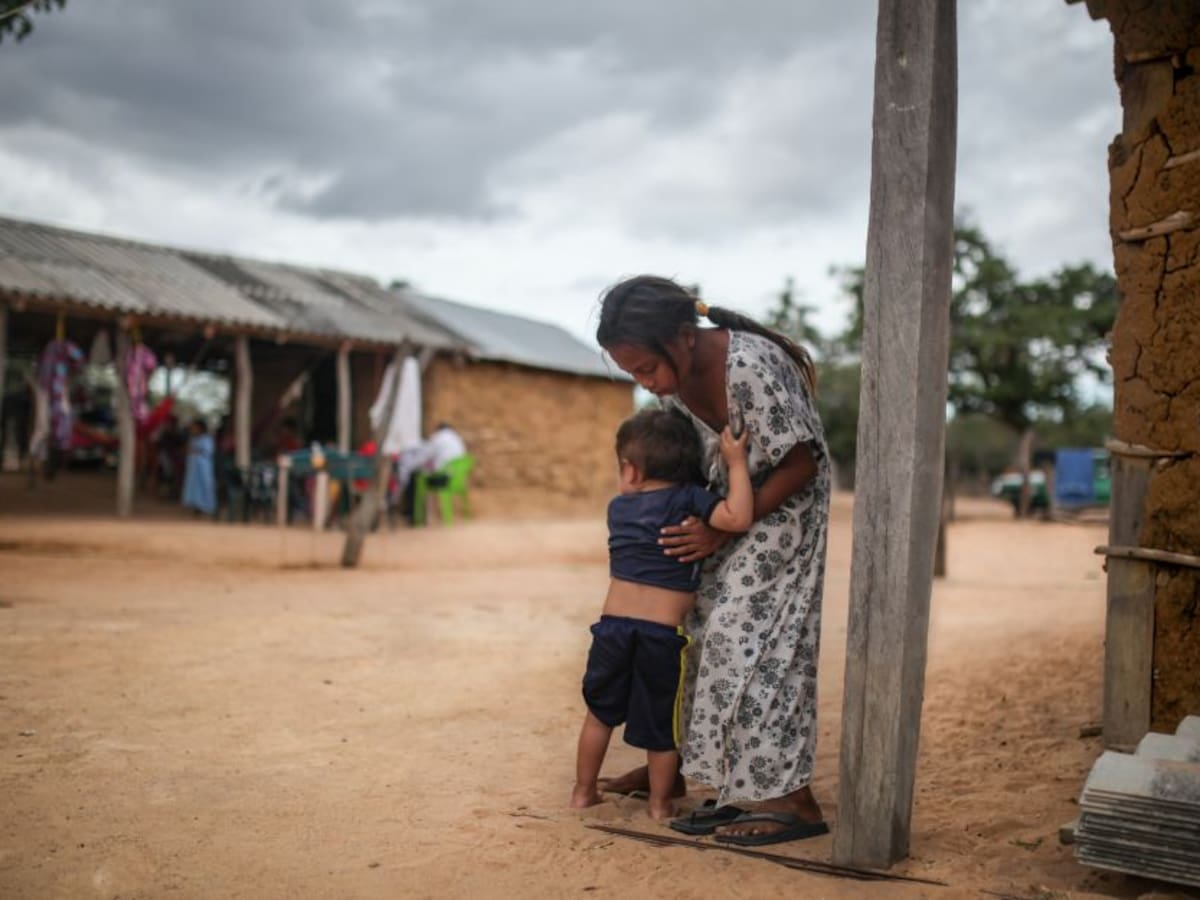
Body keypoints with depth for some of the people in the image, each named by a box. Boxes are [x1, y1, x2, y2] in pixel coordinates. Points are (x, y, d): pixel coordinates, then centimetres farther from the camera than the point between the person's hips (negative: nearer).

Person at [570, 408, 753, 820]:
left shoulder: (618, 508, 9)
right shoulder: (688, 499, -6)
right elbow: (737, 518, -20)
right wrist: (737, 464, -13)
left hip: (613, 624, 4)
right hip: (664, 632, -3)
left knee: (600, 712, 20)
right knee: (661, 723, 13)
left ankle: (584, 791, 30)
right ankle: (660, 803, 23)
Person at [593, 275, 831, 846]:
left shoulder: (751, 368, -32)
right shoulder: (671, 371, -8)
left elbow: (800, 465, -24)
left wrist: (723, 531, -23)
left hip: (784, 503, -7)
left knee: (747, 636, -12)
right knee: (696, 629, 8)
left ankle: (793, 802, -6)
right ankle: (669, 769, 19)